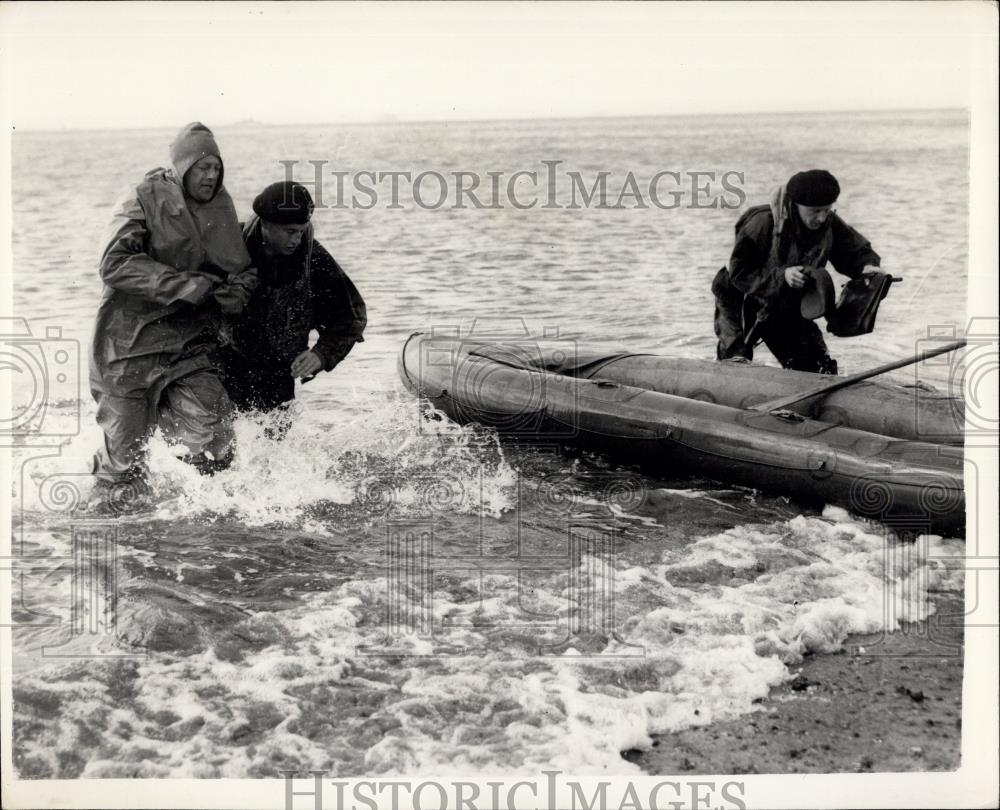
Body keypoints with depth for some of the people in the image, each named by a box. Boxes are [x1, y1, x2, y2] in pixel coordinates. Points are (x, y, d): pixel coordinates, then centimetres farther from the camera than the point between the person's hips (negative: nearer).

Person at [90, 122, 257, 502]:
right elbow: (115, 264, -19)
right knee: (125, 456, 5)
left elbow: (243, 269, 16)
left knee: (214, 445, -13)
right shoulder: (144, 199, -8)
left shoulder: (220, 205, 8)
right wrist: (189, 286, -23)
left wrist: (237, 290, -9)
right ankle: (106, 497, 36)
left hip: (190, 343, 4)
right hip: (132, 342, -4)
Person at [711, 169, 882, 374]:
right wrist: (781, 276, -41)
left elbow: (856, 250, -1)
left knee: (821, 370, -1)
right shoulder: (762, 223, -30)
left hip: (788, 309, 5)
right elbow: (738, 272, -29)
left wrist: (868, 266, -25)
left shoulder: (830, 225, -15)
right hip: (743, 305, -4)